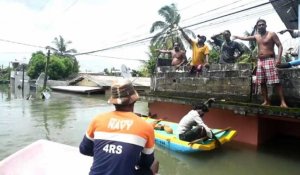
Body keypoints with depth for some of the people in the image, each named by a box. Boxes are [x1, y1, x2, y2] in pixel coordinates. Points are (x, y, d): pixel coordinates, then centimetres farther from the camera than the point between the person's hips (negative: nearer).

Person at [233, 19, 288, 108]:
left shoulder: (272, 34, -1)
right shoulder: (256, 36, 15)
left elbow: (280, 46, -6)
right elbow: (246, 38, 31)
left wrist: (279, 58, -19)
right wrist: (236, 36, 42)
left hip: (270, 60, -6)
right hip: (260, 61, 6)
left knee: (276, 82, -12)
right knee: (262, 82, 4)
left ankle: (283, 102, -10)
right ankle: (266, 101, 10)